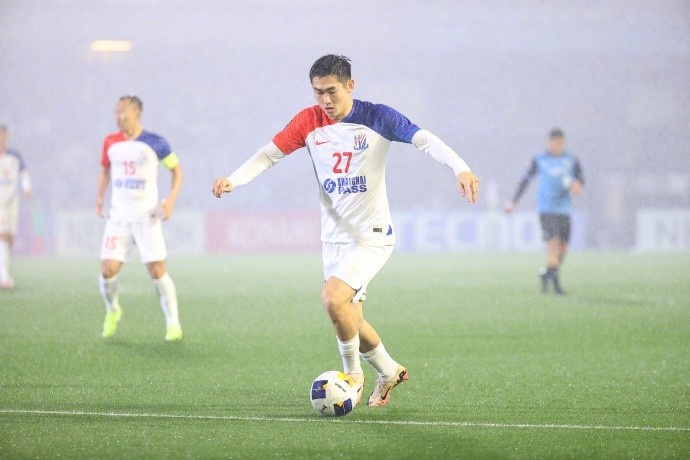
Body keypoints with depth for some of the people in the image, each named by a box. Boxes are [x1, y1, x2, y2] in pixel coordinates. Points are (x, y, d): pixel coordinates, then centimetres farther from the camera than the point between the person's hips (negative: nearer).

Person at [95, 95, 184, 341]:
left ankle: (173, 323, 7)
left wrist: (171, 199, -7)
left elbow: (176, 169, 5)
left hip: (147, 217, -3)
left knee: (157, 271, -7)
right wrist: (100, 198, 10)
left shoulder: (155, 143, -5)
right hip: (118, 217, 3)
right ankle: (112, 310, 21)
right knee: (108, 270, -8)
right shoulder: (111, 143, 6)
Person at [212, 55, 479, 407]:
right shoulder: (308, 121, -2)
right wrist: (233, 180, -20)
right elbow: (269, 154, -3)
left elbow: (424, 140, -20)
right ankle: (389, 372, 34)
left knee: (333, 299, -23)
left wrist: (460, 168, -36)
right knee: (350, 321, 9)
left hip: (373, 235, -5)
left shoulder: (376, 118, -12)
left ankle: (353, 374, -1)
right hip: (334, 237, 5)